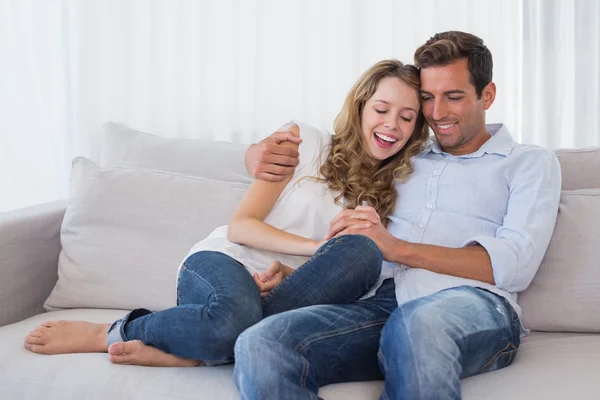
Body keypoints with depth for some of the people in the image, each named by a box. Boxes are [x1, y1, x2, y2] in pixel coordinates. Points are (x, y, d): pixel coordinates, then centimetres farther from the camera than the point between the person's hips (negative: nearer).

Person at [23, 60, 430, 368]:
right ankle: (110, 334, -12)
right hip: (222, 261, -3)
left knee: (362, 252, -30)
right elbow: (241, 225, -2)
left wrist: (291, 273, -14)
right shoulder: (304, 140, 4)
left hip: (284, 288, 4)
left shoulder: (388, 192, 15)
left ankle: (200, 349, -27)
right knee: (234, 317, -42)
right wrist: (318, 246, -14)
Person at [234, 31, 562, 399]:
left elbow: (517, 264, -1)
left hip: (474, 305, -4)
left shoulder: (530, 162, 17)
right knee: (259, 347, -27)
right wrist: (261, 153, 14)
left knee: (420, 322, -44)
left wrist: (398, 248, -9)